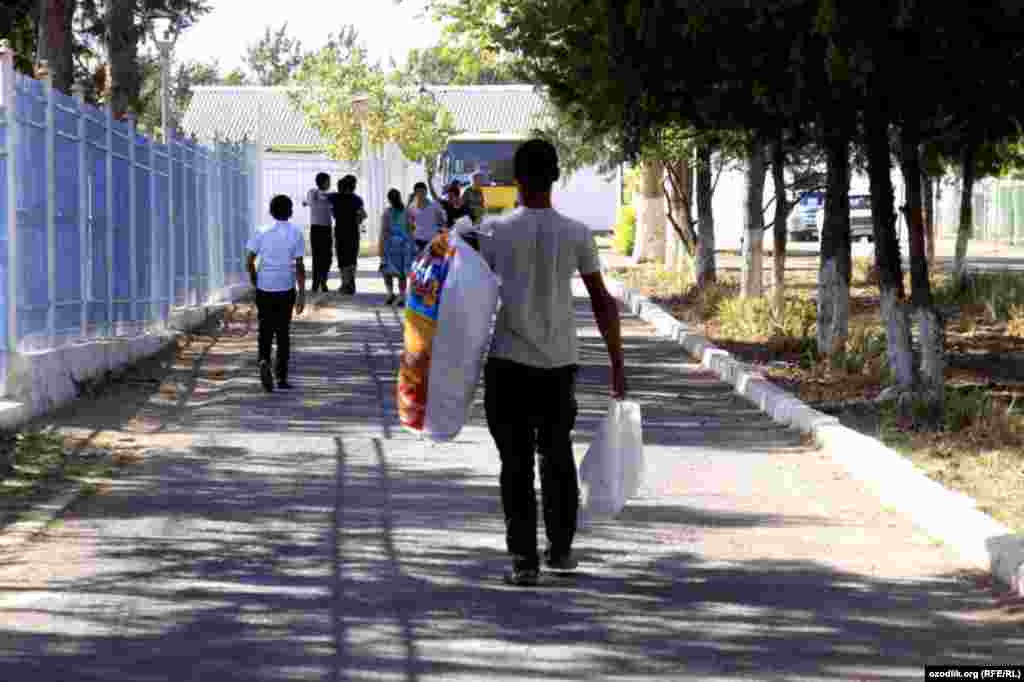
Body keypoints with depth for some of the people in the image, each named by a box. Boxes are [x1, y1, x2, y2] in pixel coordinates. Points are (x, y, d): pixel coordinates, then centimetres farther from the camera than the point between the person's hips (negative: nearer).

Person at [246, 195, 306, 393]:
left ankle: (264, 361, -19)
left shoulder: (261, 232, 0)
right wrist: (302, 294, -2)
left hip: (264, 289, 1)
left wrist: (255, 283, 16)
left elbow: (250, 262, 0)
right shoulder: (295, 234, -3)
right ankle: (282, 378, 12)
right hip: (286, 289, 0)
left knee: (266, 330, 9)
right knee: (283, 333, 10)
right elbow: (299, 266, -6)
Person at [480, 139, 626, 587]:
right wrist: (617, 365, 9)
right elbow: (603, 303, 4)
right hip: (560, 363, 2)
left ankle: (523, 559, -5)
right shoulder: (576, 235, 0)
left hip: (508, 363, -2)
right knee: (558, 456, 18)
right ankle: (560, 549, 26)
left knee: (516, 461, 2)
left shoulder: (497, 231, -4)